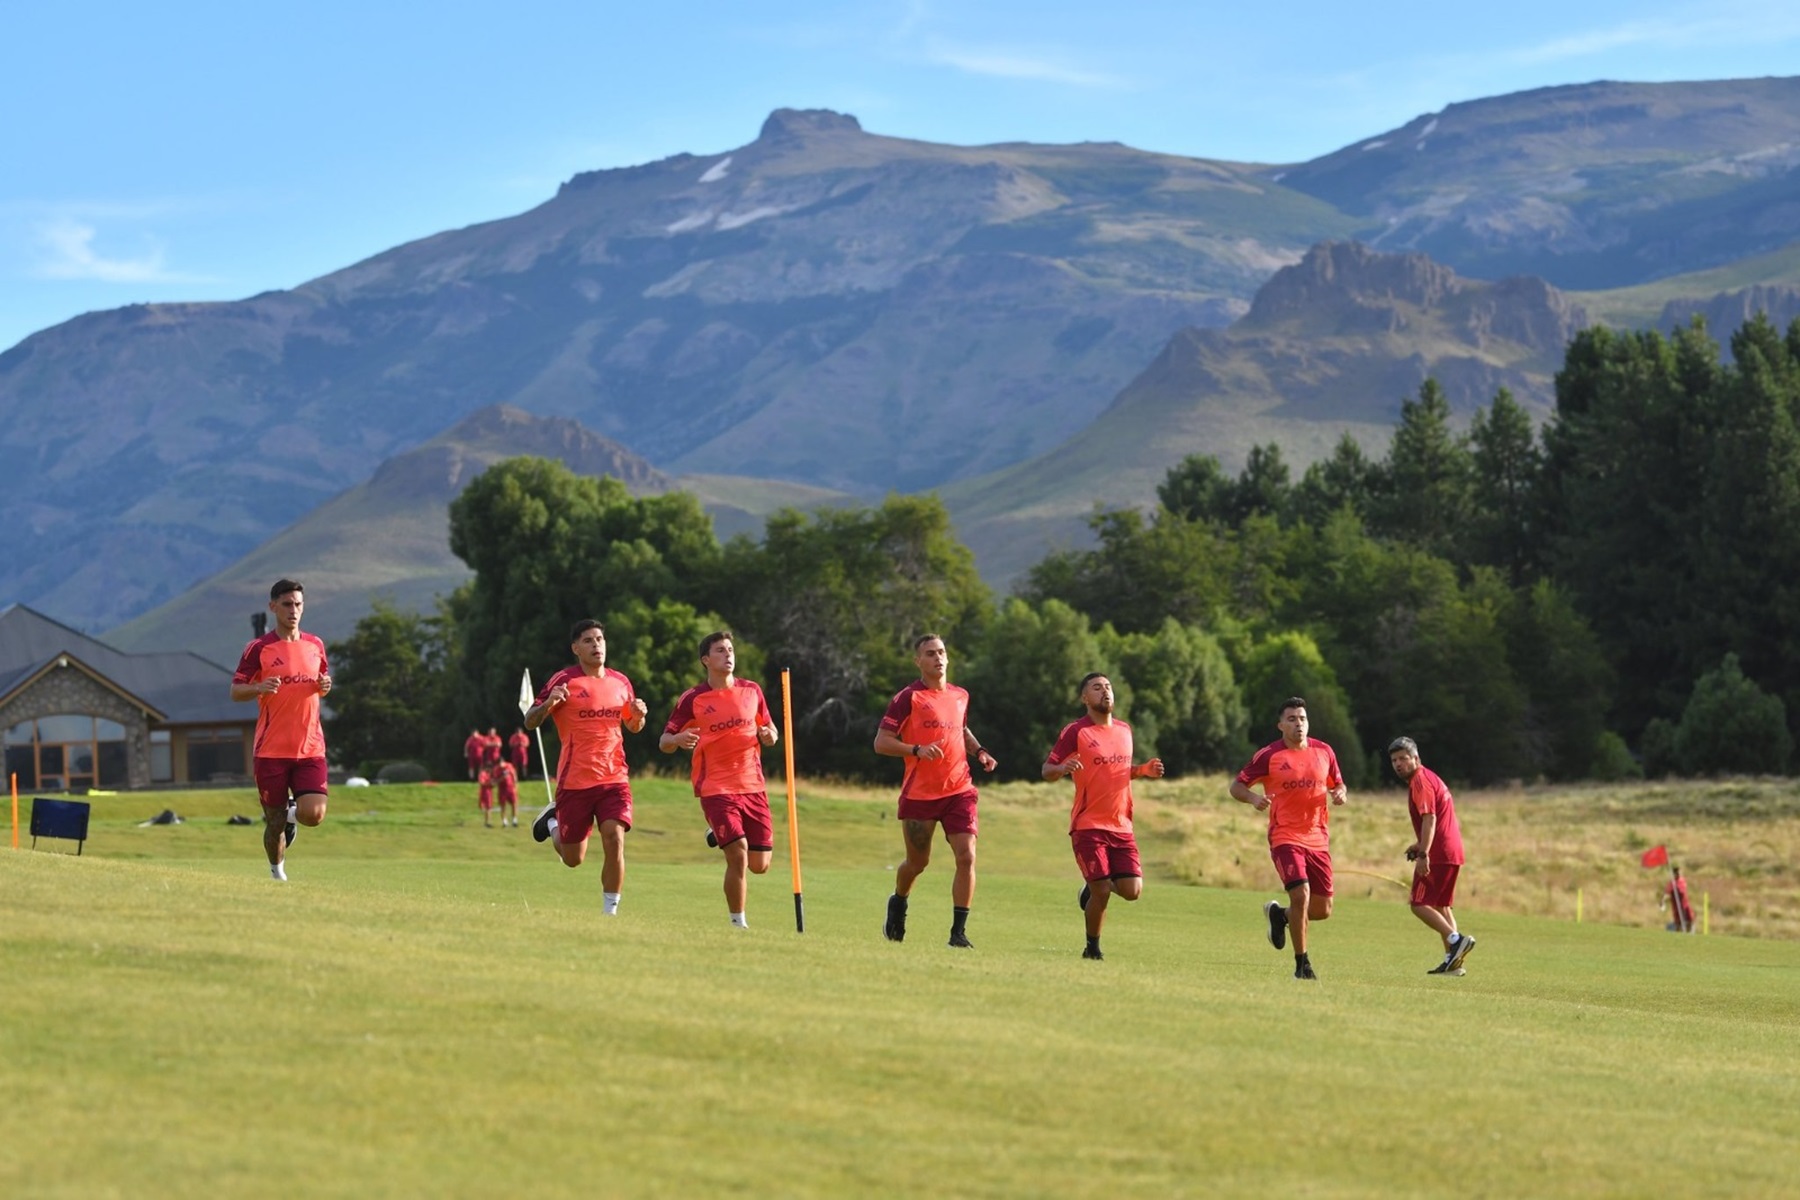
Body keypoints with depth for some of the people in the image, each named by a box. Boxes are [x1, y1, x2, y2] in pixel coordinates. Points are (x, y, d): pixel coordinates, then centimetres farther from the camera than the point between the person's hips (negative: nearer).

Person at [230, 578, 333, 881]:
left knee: (314, 815, -14)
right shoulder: (258, 649, -1)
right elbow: (235, 691, -1)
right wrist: (260, 688, -22)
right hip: (270, 750, -2)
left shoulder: (315, 646, 11)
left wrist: (325, 686, -1)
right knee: (275, 822, 2)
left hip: (310, 748, 2)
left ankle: (292, 812, 22)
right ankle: (277, 872, 28)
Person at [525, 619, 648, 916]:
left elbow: (632, 727, 23)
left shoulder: (620, 682, 10)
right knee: (573, 859, 6)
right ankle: (552, 821, 38)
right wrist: (548, 704, -26)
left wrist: (639, 716, -1)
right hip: (574, 780, -3)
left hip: (614, 778, 3)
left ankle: (610, 911, -6)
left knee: (614, 840, -18)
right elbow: (530, 722, -5)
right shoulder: (564, 681, -4)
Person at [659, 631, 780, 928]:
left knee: (759, 865, 6)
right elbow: (664, 743, -1)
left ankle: (719, 835, 36)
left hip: (752, 786, 4)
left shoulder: (752, 691, 8)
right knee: (738, 856, -17)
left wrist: (768, 735, -5)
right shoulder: (693, 699, -3)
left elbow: (769, 732, 19)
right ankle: (739, 923, 0)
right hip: (715, 788, -4)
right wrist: (678, 739, -25)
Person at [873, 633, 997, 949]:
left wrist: (978, 752, 11)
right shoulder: (908, 698, -6)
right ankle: (898, 905, 43)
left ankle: (959, 932, -7)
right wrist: (917, 750, -23)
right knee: (917, 863, 10)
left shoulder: (960, 696, 11)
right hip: (919, 793, -3)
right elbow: (881, 742, -9)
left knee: (967, 857, -13)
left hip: (959, 791, 3)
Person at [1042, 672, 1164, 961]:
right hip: (1088, 826, -5)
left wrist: (1144, 771, 6)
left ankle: (1093, 887, 27)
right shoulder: (1075, 732, -4)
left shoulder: (1124, 730, 14)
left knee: (1132, 891, -5)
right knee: (1102, 893, -11)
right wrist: (1062, 768, -29)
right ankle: (1092, 947, 13)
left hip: (1121, 826, 5)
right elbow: (1047, 770, -6)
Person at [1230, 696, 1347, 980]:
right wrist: (1253, 798, -22)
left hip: (1318, 838, 4)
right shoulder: (1269, 755, -5)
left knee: (1322, 910, 4)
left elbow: (1338, 785, 20)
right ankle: (1302, 964, -6)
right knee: (1300, 894, -21)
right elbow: (1236, 786, -1)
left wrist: (1341, 794, -4)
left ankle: (1279, 914, 36)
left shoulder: (1324, 752, 7)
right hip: (1285, 837, -4)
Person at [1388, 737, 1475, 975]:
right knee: (1441, 906, 16)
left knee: (1420, 905, -9)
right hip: (1452, 850, 10)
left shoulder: (1420, 781, -12)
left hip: (1438, 854, -10)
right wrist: (1420, 844, 26)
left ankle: (1456, 940, -23)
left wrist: (1423, 854, -30)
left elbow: (1429, 819, -24)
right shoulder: (1428, 777, 20)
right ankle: (1453, 961, 14)